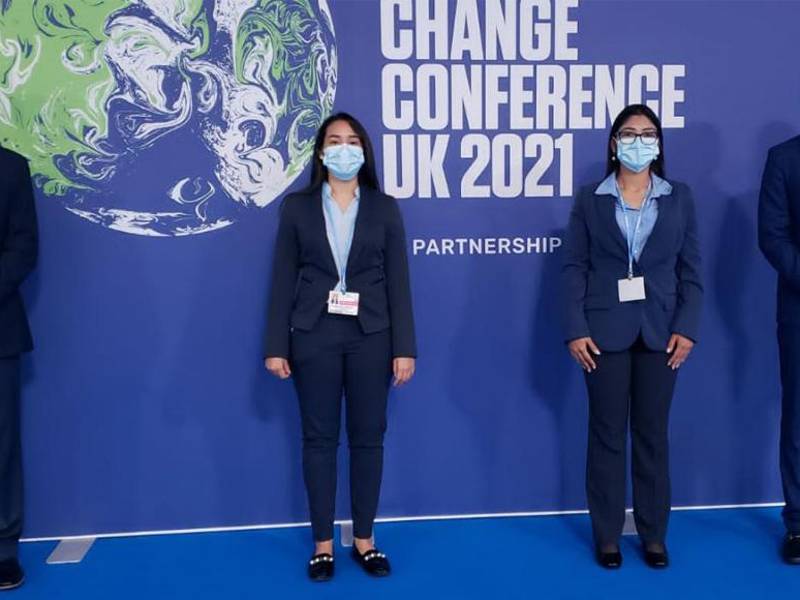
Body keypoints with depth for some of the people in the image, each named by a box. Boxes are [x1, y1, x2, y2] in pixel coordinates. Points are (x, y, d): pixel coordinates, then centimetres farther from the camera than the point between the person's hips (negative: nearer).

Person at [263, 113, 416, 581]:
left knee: (368, 438, 6)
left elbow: (398, 281, 1)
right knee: (319, 438, 5)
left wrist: (404, 347, -4)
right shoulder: (297, 207, 5)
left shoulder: (385, 208, 5)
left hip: (370, 336, 1)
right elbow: (284, 279, 3)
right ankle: (323, 543, 18)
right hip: (314, 336, 0)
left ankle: (364, 540, 20)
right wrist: (276, 346, -2)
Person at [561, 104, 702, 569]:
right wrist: (575, 329, -10)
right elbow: (574, 268, -1)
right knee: (607, 433, 5)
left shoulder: (679, 198, 8)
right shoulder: (590, 199, 4)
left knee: (652, 433, 9)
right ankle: (607, 535, 17)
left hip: (660, 332, 1)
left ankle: (654, 534, 22)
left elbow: (691, 269, 5)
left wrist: (686, 328, -5)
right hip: (605, 331, -1)